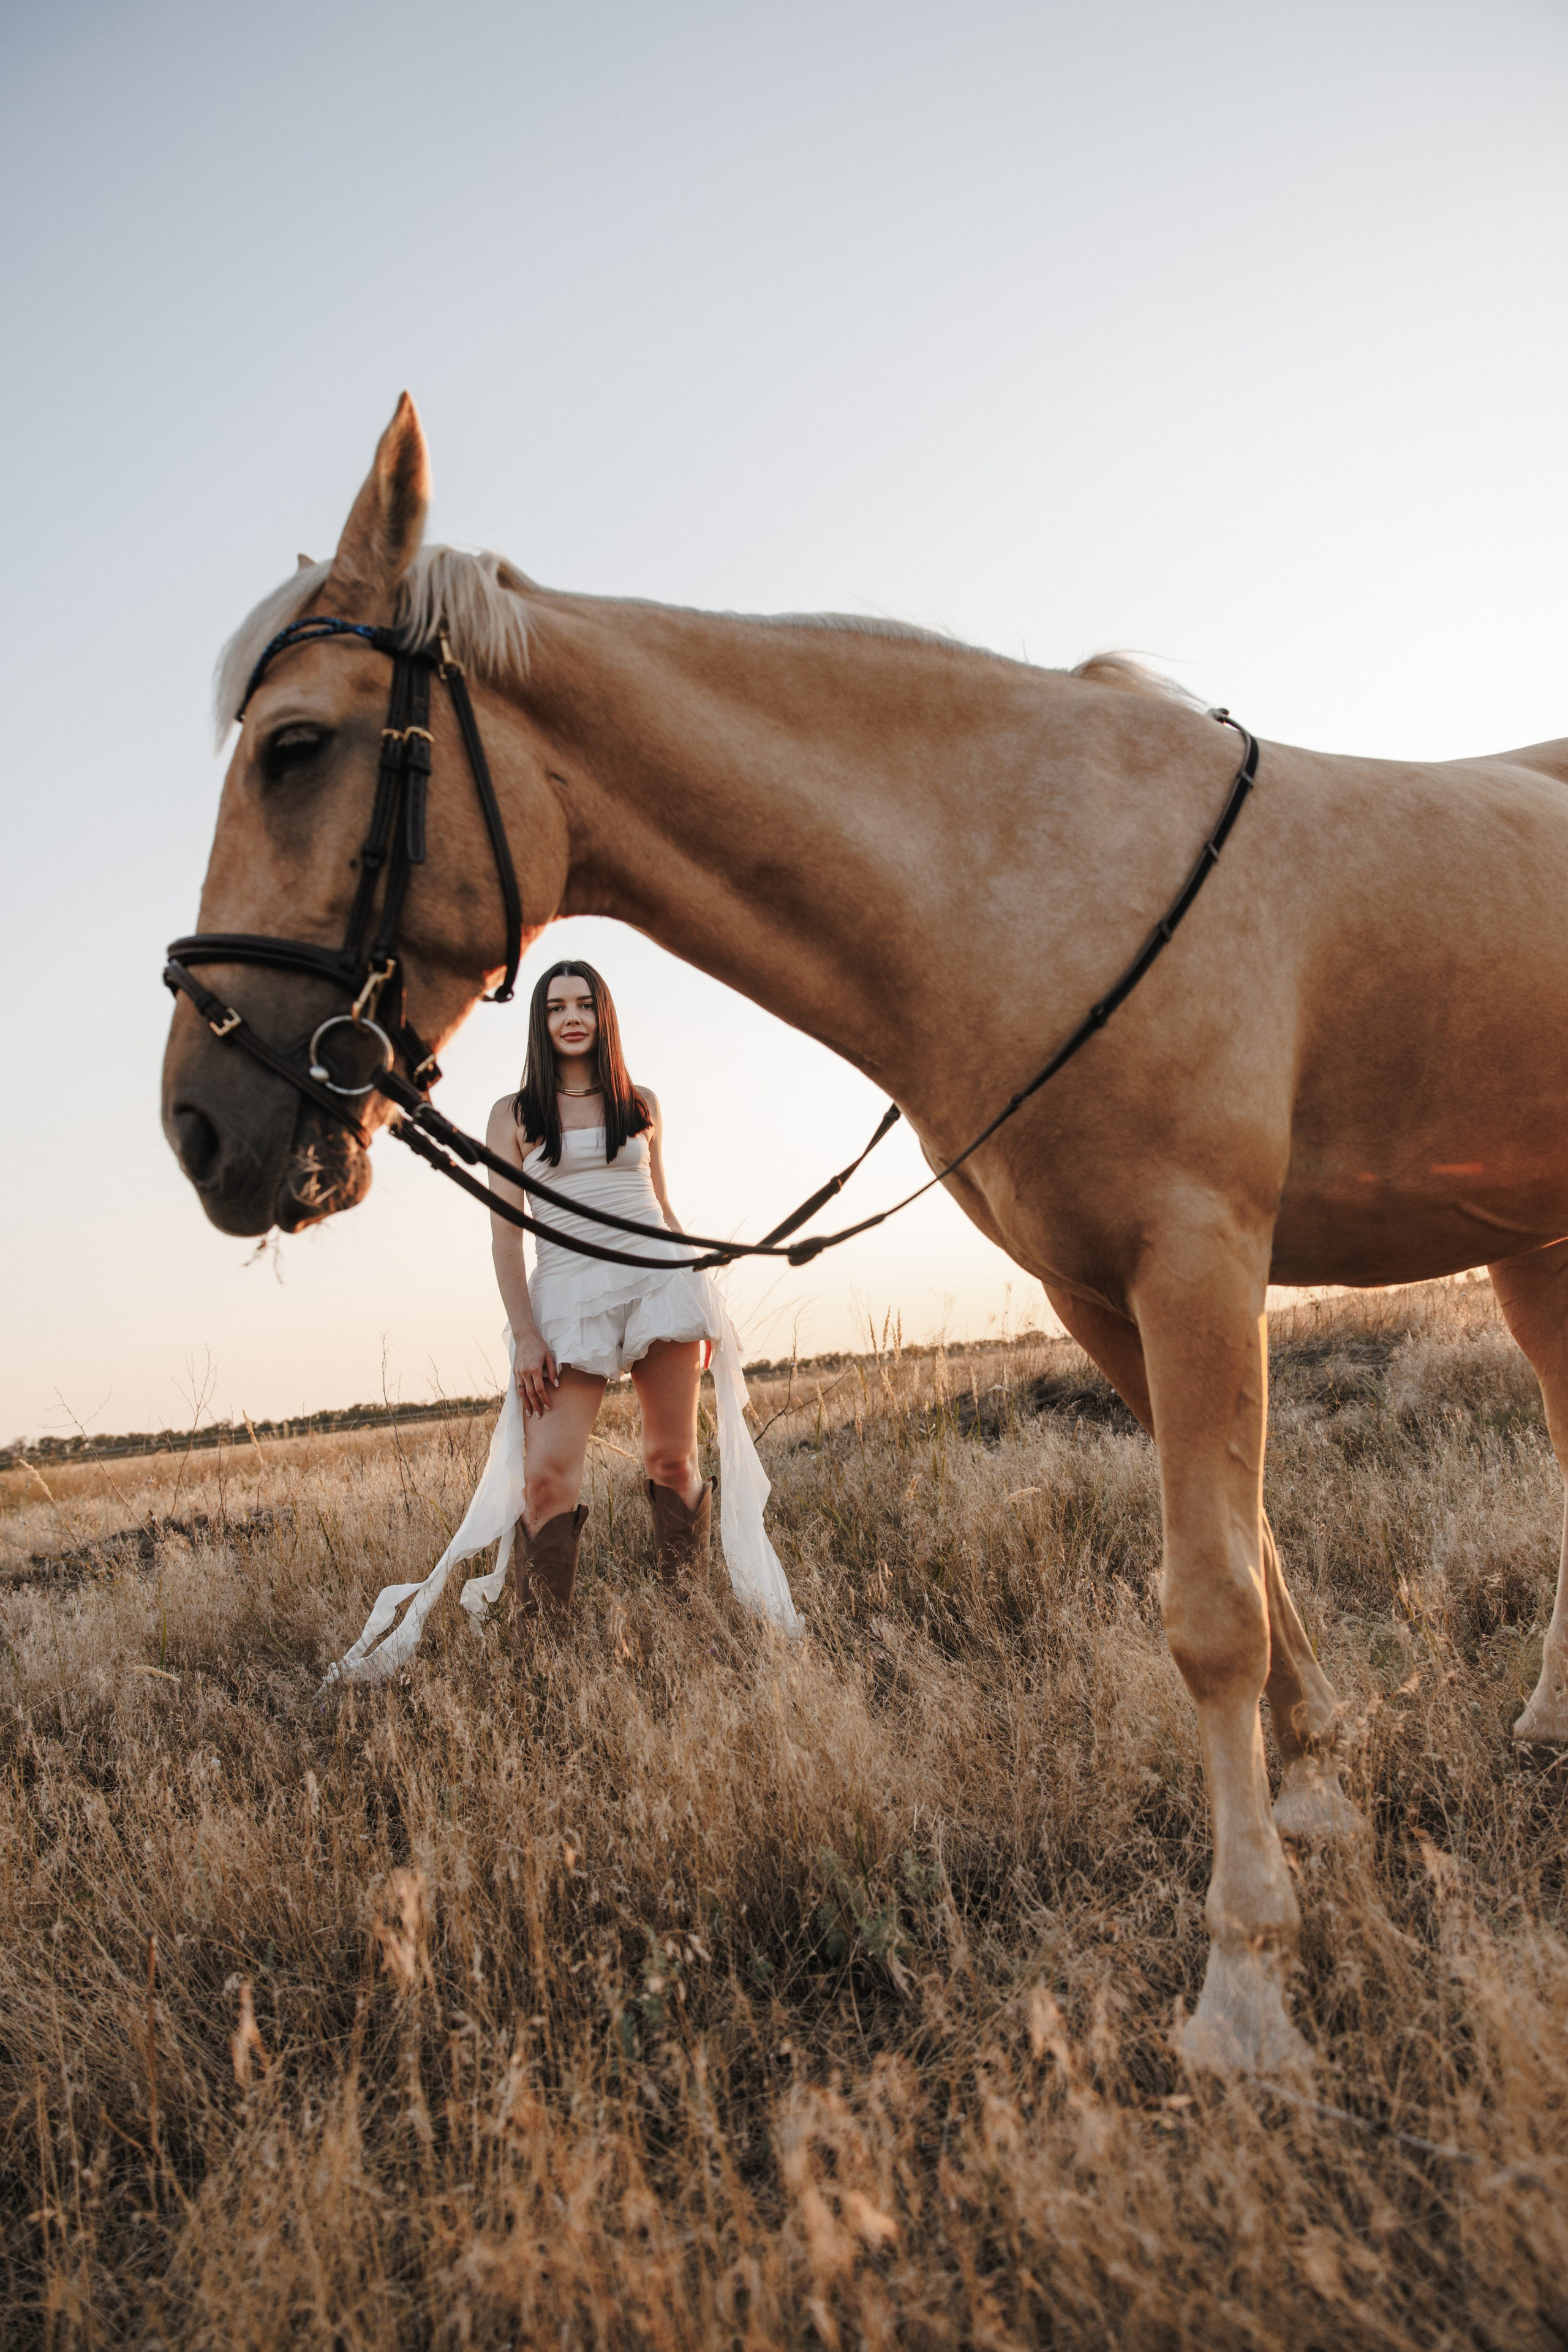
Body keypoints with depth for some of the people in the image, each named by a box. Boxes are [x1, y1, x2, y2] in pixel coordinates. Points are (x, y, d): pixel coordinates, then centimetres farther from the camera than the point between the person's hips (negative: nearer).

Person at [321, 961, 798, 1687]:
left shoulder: (641, 1104, 15)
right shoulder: (513, 1114, 8)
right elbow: (505, 1228, 3)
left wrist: (703, 1303, 14)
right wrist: (525, 1334, -7)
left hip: (659, 1280, 2)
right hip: (569, 1297, -2)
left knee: (673, 1459, 1)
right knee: (547, 1473, -14)